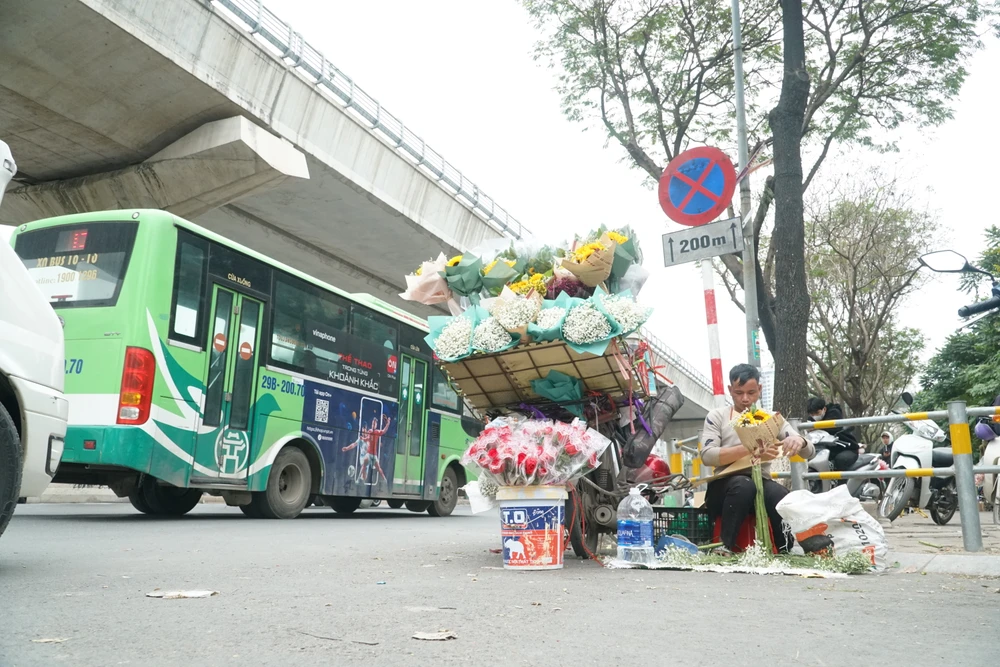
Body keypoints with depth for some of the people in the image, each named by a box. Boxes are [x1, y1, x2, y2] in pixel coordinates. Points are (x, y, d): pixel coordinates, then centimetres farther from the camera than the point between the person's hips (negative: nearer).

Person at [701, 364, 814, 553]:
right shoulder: (717, 416, 5)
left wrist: (799, 441, -21)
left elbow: (809, 452, 6)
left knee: (780, 495, -33)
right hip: (725, 486, -2)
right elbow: (707, 455, -11)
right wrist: (749, 450, -26)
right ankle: (723, 549, -27)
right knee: (743, 485, -37)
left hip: (761, 485, 2)